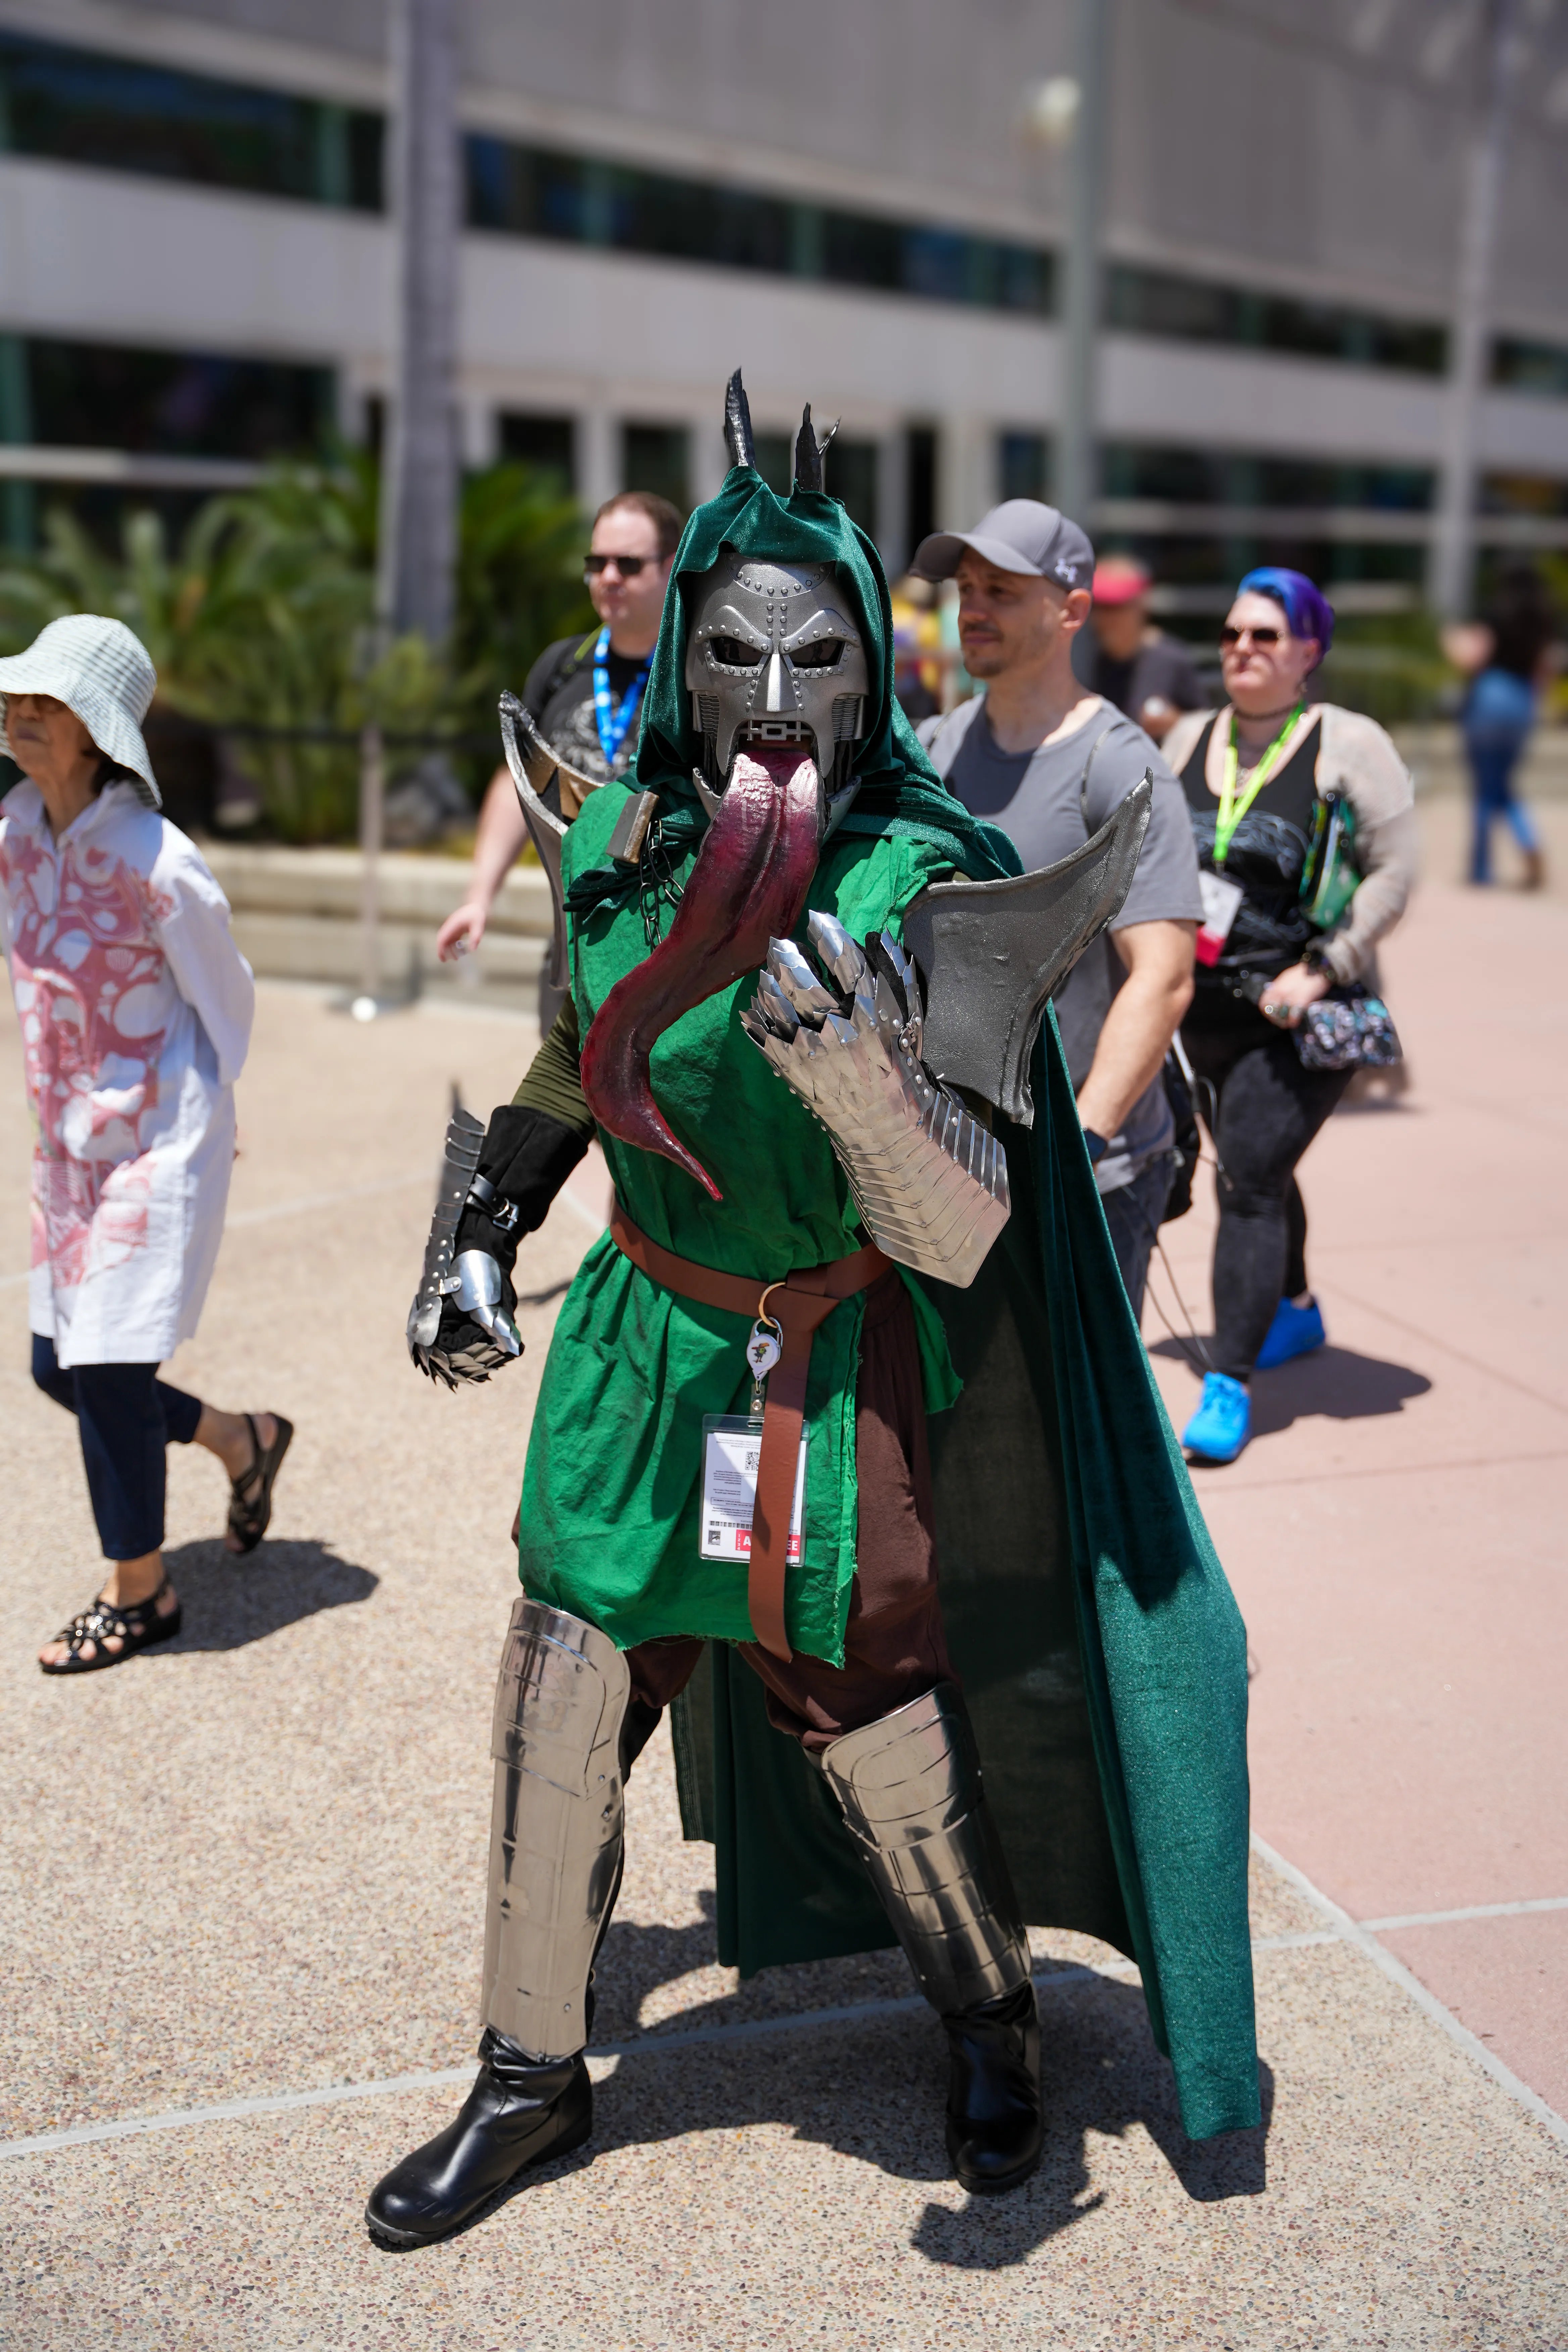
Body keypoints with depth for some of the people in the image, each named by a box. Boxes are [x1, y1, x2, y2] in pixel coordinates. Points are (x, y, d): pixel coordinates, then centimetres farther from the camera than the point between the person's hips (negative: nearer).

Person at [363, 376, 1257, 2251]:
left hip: (840, 1377, -4)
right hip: (643, 1340, 5)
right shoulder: (623, 836, -5)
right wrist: (480, 1234, 17)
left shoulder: (922, 883, -21)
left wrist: (857, 1067, -44)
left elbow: (960, 1230, -27)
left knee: (869, 1729, 9)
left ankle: (989, 2022, 41)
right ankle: (532, 2076, 35)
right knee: (559, 1722, 11)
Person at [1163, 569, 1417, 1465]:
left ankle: (1230, 1388, -9)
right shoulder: (1189, 739, 7)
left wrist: (1321, 970, -18)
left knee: (1250, 1181, -13)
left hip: (1298, 1014, -6)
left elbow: (1396, 872, -10)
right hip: (1203, 1005, 6)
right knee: (1257, 1169, 20)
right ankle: (1296, 1312, 44)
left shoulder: (1350, 744, -7)